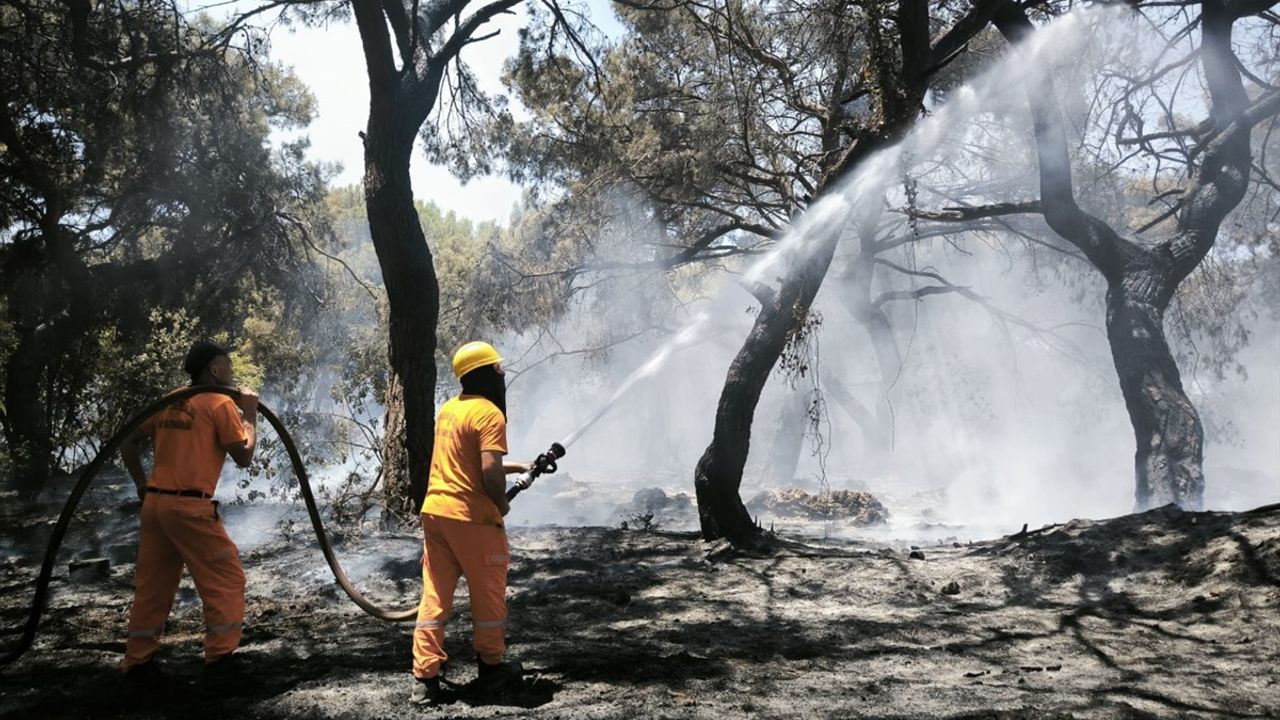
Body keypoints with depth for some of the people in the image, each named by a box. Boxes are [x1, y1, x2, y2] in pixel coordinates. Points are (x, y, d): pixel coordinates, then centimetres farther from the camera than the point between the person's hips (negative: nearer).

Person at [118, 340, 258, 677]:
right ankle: (220, 653, 5)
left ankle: (138, 659, 21)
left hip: (155, 502, 7)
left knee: (152, 582, 15)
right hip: (190, 506, -7)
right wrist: (250, 415, 5)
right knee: (225, 576, 5)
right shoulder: (220, 403, -6)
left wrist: (143, 485, 19)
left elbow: (128, 443, 17)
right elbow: (244, 457, -5)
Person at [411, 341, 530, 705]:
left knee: (434, 596, 9)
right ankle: (492, 668, 23)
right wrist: (502, 503, -5)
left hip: (435, 511, 7)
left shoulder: (448, 409, 13)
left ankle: (425, 678, 9)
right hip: (472, 518, -7)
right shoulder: (489, 414, -14)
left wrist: (514, 467, 27)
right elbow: (490, 474, -23)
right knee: (488, 595, 10)